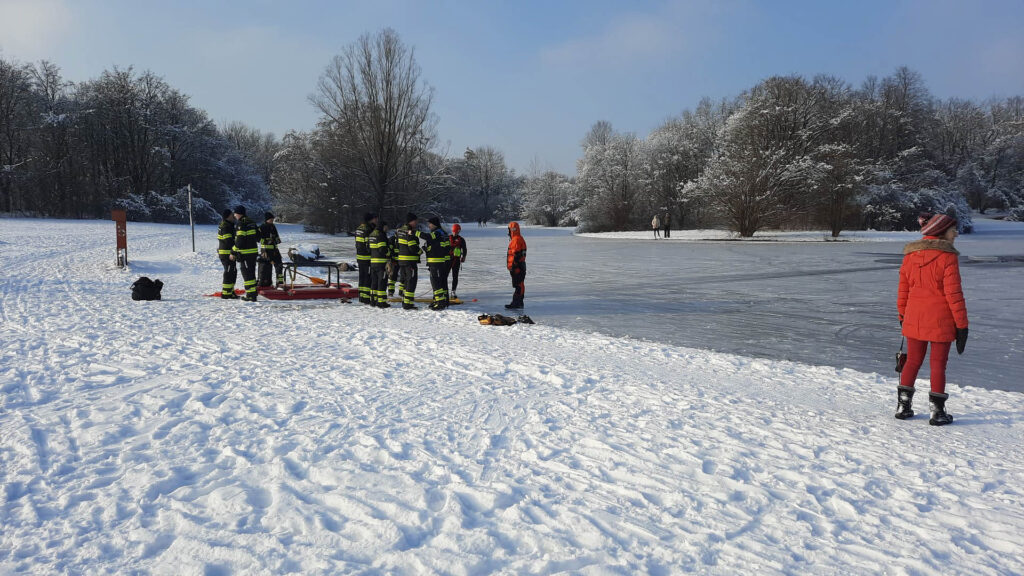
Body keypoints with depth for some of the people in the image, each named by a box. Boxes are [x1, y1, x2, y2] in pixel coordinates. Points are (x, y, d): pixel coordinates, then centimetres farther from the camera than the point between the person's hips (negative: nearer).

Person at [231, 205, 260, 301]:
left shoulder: (241, 225, -14)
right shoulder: (252, 223, 12)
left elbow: (239, 241, -19)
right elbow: (258, 236, 17)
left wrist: (233, 252, -12)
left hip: (245, 253, -8)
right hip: (254, 251, 8)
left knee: (247, 274, -4)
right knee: (251, 273, 15)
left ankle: (251, 295, -4)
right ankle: (253, 293, 21)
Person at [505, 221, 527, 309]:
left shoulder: (517, 240, -16)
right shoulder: (514, 239, 18)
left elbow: (517, 255, -22)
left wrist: (513, 266, -22)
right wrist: (512, 266, 27)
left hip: (517, 267, -11)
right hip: (517, 267, 11)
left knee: (518, 285, -10)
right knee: (519, 285, 13)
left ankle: (516, 303, -11)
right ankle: (519, 303, 19)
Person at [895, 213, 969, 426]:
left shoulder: (910, 255, 4)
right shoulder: (947, 256, -13)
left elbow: (903, 290, 10)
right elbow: (954, 293, -13)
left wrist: (903, 316, 19)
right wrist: (962, 324, -8)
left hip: (914, 319, 5)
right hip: (941, 320, -5)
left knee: (913, 361, 14)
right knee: (938, 364, 5)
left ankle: (903, 406, 17)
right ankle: (937, 412, 10)